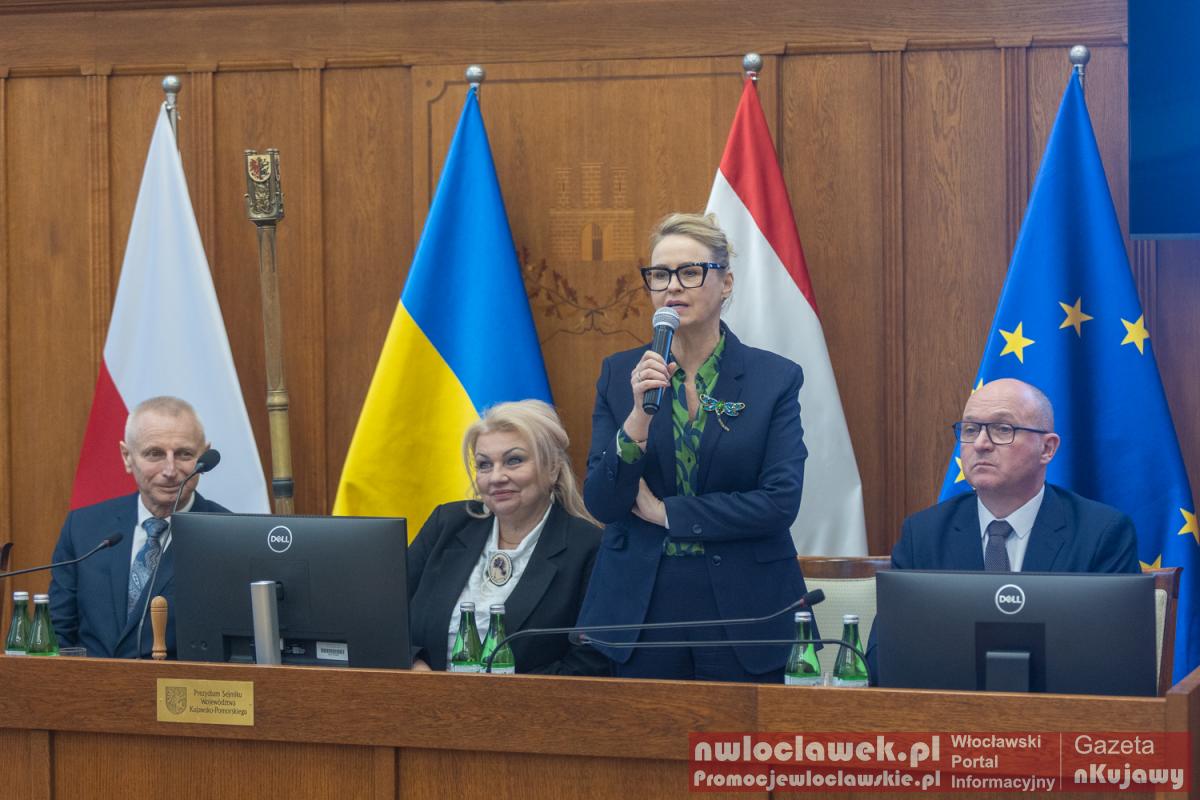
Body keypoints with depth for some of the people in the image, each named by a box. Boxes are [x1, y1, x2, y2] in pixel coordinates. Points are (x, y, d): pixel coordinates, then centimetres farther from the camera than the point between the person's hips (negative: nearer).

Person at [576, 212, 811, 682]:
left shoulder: (775, 378, -1)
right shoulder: (620, 374, 5)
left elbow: (781, 502, -11)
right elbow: (600, 504, -2)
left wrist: (665, 512, -9)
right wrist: (638, 418, -18)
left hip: (743, 608, -1)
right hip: (642, 608, 2)